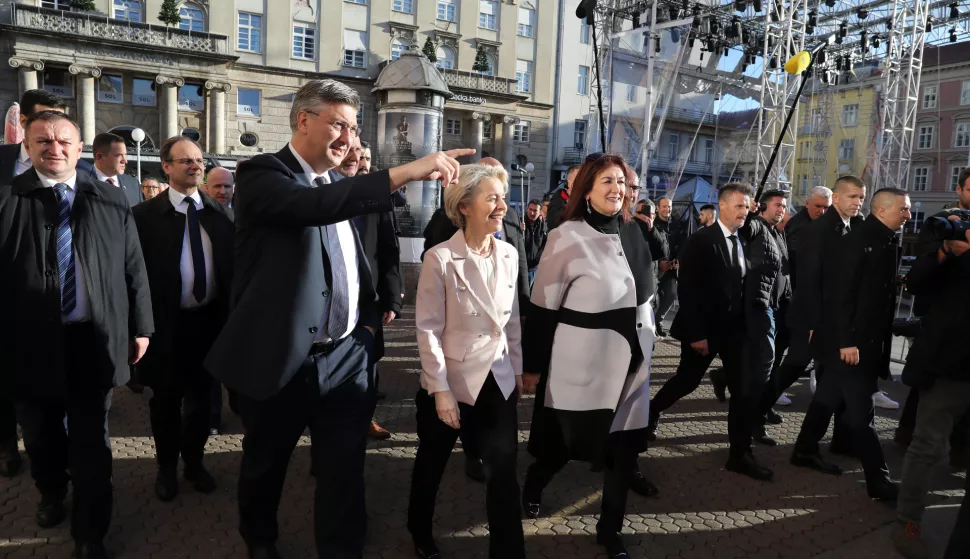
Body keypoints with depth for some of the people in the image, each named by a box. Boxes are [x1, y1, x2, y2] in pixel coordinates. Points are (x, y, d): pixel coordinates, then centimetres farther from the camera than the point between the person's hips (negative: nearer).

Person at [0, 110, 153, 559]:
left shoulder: (112, 202, 2)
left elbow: (134, 269, 4)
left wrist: (140, 328, 4)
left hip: (93, 341, 0)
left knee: (91, 443, 8)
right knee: (41, 436, 21)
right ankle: (51, 493, 50)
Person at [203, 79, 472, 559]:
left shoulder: (338, 182, 10)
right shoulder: (262, 174, -11)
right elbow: (314, 206, -33)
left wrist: (370, 318, 11)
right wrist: (405, 173, -38)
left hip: (345, 357, 5)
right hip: (281, 358, -4)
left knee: (345, 475, 6)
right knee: (265, 466, 18)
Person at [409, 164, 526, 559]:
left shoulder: (508, 254, 0)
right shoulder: (440, 258, -16)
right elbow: (428, 329, -15)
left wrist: (518, 369, 11)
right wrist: (441, 391, -16)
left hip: (497, 383, 4)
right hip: (451, 384, -3)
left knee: (504, 474, 3)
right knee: (432, 466, 18)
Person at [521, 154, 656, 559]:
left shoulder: (632, 233, 4)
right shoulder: (567, 236, -14)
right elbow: (542, 306, -12)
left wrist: (645, 342, 18)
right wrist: (533, 365, -10)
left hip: (630, 358, 5)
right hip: (581, 362, -5)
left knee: (624, 446, 11)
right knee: (565, 441, 12)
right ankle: (532, 487, 45)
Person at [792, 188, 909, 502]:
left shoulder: (887, 241, 10)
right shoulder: (858, 239, -16)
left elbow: (881, 292, 14)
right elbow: (841, 292, -20)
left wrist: (876, 340, 13)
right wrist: (846, 340, -22)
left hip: (866, 339, 9)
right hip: (848, 339, -9)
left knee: (829, 397, 18)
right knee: (860, 411, -2)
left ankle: (805, 451, 30)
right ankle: (878, 479, 6)